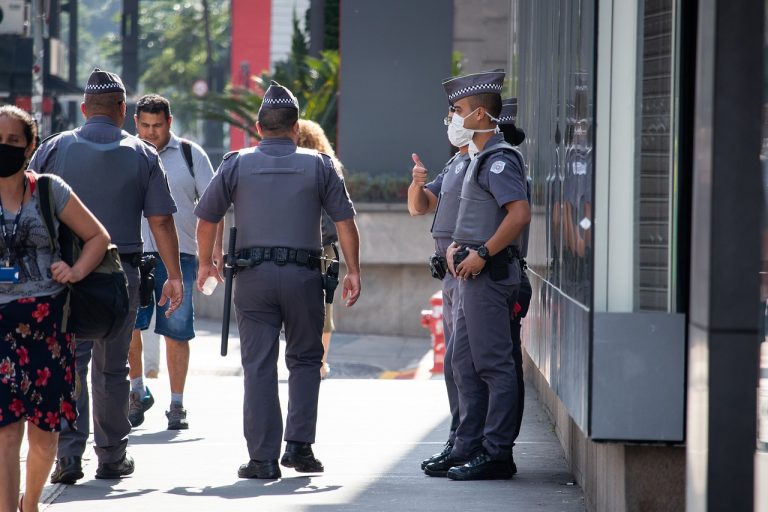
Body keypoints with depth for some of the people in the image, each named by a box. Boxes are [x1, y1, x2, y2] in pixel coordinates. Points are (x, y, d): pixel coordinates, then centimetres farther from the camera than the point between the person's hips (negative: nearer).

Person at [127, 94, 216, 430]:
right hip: (134, 254, 1)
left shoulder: (190, 154, 6)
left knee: (176, 333, 1)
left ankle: (177, 405, 9)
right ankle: (138, 393, 7)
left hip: (179, 254, -1)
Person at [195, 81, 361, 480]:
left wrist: (206, 262, 22)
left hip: (253, 276, 0)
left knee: (258, 365, 1)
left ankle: (263, 458, -1)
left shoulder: (236, 164, 5)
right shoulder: (318, 165, 5)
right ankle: (299, 446, 8)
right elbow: (345, 221, 2)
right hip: (304, 273, 0)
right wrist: (353, 271, 7)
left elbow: (206, 219, 8)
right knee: (305, 360, 15)